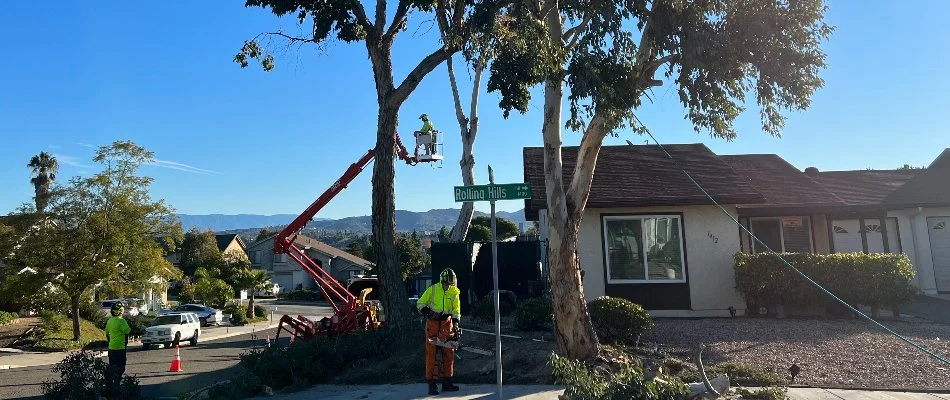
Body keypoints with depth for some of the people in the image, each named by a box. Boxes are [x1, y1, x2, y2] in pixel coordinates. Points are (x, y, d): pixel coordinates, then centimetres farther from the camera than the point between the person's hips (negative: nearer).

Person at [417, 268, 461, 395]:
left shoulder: (454, 292, 2)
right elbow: (420, 303, 0)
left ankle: (447, 382, 15)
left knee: (449, 353, 6)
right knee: (431, 353, -4)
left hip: (447, 323, 4)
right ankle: (432, 383, 0)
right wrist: (427, 312, -17)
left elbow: (456, 309, 7)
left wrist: (456, 325, -4)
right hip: (432, 323, -3)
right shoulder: (432, 289, -7)